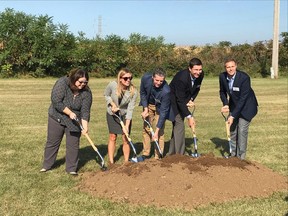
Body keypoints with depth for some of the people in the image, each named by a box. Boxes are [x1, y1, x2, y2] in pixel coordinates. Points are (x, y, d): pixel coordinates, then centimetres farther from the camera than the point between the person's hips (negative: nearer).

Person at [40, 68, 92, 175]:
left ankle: (71, 168, 14)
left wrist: (85, 126, -24)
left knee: (73, 145, 2)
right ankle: (47, 165, 22)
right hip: (57, 118, -1)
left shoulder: (86, 92, -14)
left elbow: (85, 111, -15)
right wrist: (70, 113, -25)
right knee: (52, 142, 8)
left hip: (74, 121, 2)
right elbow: (56, 102, -26)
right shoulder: (62, 83, -23)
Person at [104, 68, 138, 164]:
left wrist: (127, 126, -27)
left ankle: (126, 162, 12)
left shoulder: (133, 91, -25)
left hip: (125, 115, 0)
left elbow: (130, 109, -23)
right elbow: (106, 95, -3)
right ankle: (111, 162, 11)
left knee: (125, 139, 0)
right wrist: (112, 104, -19)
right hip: (112, 114, 0)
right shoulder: (112, 85, -26)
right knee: (112, 137, 3)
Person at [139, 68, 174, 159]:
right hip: (148, 105, 4)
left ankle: (158, 157, 2)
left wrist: (157, 131, -33)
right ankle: (146, 154, 20)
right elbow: (142, 93, -6)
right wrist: (145, 109, -14)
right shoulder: (145, 78, -29)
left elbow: (163, 111, -33)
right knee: (146, 129, 8)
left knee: (160, 132, -8)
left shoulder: (166, 91, -39)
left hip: (160, 107, -4)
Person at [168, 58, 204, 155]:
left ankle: (172, 153, 23)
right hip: (173, 100, -7)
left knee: (176, 126, 13)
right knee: (179, 125, -14)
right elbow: (180, 100, -32)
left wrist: (191, 100, -12)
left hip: (185, 100, 7)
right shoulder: (181, 78, -34)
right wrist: (189, 116, -33)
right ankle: (179, 154, -8)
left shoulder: (200, 75, -13)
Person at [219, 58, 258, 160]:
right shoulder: (222, 76, -13)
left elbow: (243, 98, -29)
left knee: (242, 130, -10)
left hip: (246, 106, -5)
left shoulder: (244, 77, -29)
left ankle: (241, 156, 2)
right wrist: (225, 104, -12)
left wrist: (233, 115, -30)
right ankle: (233, 154, 24)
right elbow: (222, 92, 6)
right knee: (232, 129, 9)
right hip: (234, 105, 5)